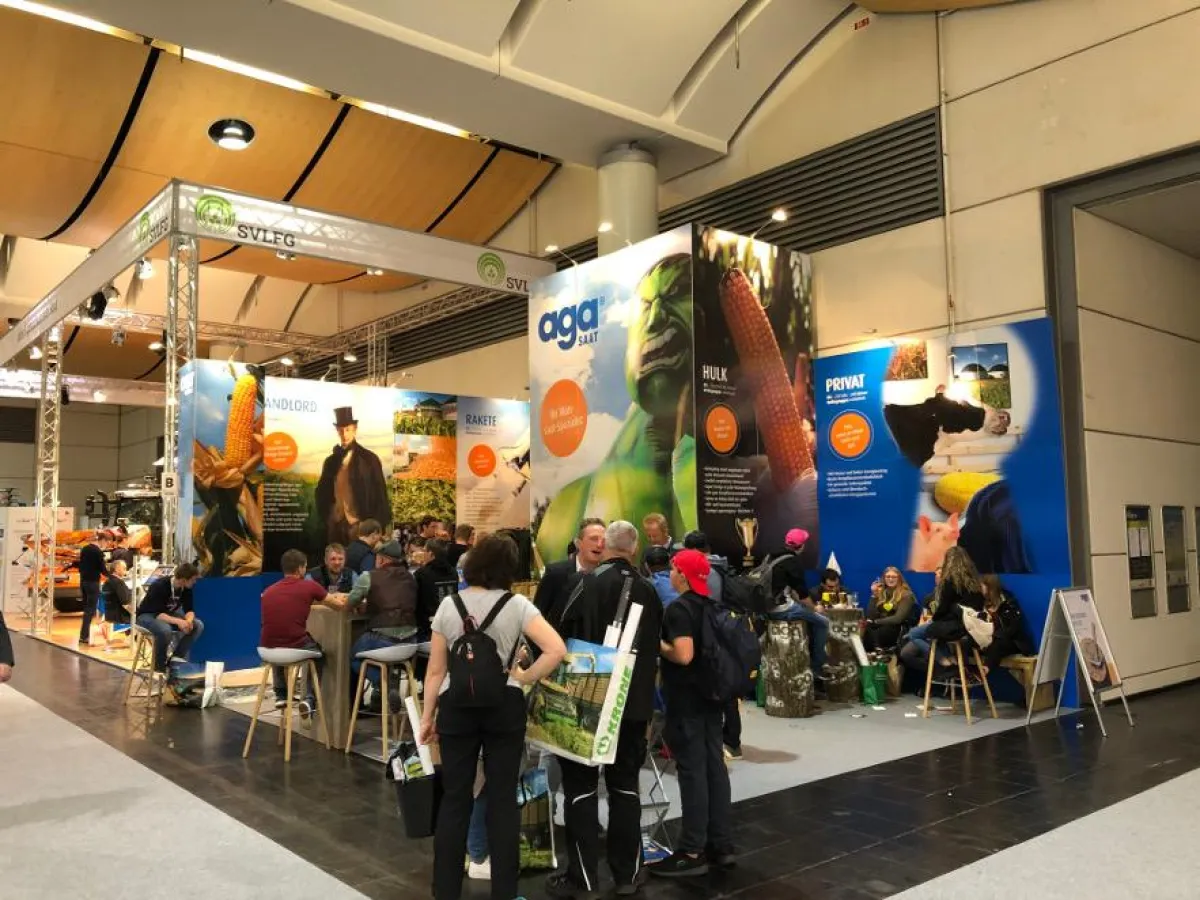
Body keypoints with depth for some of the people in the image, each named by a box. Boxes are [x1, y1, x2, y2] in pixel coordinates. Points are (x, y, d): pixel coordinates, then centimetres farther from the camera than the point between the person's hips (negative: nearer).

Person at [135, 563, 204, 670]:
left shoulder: (186, 588, -11)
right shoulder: (159, 586, -29)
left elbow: (189, 609, -8)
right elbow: (157, 614, -33)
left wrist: (189, 620, -31)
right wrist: (177, 621, -47)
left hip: (168, 614, 6)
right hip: (147, 615, -6)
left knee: (198, 625, -16)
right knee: (165, 630, -39)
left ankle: (178, 656, -10)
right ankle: (160, 664, -17)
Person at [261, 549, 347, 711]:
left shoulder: (268, 591, 7)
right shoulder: (309, 586, -4)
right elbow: (339, 604, 9)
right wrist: (338, 597, 33)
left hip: (268, 650, 4)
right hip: (297, 648, -3)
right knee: (319, 653, 32)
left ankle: (281, 695, 41)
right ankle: (310, 699, 17)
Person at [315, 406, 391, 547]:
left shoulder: (369, 459, -1)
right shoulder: (330, 461, 11)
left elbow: (380, 495, -2)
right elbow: (322, 493, 17)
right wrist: (325, 520, 5)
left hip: (360, 526, -4)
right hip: (335, 528, 4)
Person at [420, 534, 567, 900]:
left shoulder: (448, 605, 0)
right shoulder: (516, 605, -6)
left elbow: (436, 670, 3)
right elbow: (557, 650, -17)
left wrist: (427, 716, 13)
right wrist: (524, 677, -4)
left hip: (456, 705, 2)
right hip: (504, 705, -1)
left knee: (454, 799, 10)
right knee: (503, 799, 8)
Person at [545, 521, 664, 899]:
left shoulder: (591, 583, -12)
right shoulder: (649, 590, 5)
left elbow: (562, 633, -15)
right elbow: (654, 649, 12)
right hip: (635, 701, 5)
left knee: (581, 785, 5)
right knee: (625, 785, 13)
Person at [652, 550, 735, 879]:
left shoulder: (678, 608, -17)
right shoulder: (713, 606, 9)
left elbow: (683, 655, -26)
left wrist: (656, 643, -10)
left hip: (686, 700, -8)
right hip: (710, 695, 8)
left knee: (692, 771, -3)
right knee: (714, 765, 11)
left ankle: (692, 852, 4)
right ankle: (721, 845, 19)